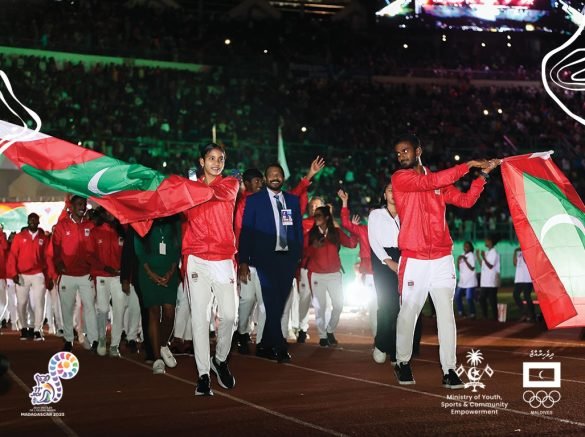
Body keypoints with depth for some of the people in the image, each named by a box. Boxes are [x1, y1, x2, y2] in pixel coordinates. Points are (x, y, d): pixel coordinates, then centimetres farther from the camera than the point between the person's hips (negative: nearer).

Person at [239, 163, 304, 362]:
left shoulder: (293, 200, 13)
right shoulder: (254, 200, 3)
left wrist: (298, 256, 5)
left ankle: (265, 346, 16)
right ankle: (279, 347, -6)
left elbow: (298, 229, 15)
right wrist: (244, 261, -6)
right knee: (272, 302, -11)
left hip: (288, 258, 4)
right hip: (265, 258, -4)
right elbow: (246, 231, 0)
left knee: (279, 302, 5)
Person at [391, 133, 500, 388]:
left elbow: (466, 200, 10)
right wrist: (468, 165, -15)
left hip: (442, 260, 3)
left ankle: (449, 370, 1)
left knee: (446, 314, -2)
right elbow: (430, 182, -16)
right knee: (408, 313, 3)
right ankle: (402, 363, 21)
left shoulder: (440, 182, 15)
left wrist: (483, 175, -1)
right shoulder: (399, 178, -2)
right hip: (414, 261, -3)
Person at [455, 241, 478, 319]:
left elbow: (472, 268, -15)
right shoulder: (462, 255, 13)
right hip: (462, 281, 7)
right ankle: (460, 312, 17)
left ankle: (472, 314, -2)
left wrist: (465, 260, -19)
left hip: (470, 281, -7)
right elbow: (459, 268, 14)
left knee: (469, 298, -12)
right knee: (457, 296, 6)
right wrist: (458, 261, -3)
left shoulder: (471, 256, -8)